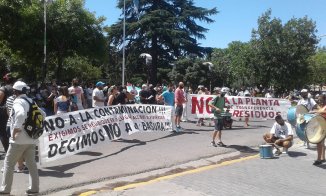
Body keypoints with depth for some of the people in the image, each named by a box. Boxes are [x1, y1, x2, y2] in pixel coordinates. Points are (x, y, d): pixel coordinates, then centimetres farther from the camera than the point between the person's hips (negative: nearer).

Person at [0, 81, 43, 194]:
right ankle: (34, 187, 13)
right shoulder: (31, 101, 11)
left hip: (19, 139, -7)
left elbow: (21, 114, -32)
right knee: (31, 163, 11)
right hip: (31, 138, 7)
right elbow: (42, 114, 17)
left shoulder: (18, 102, -12)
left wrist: (16, 129, -23)